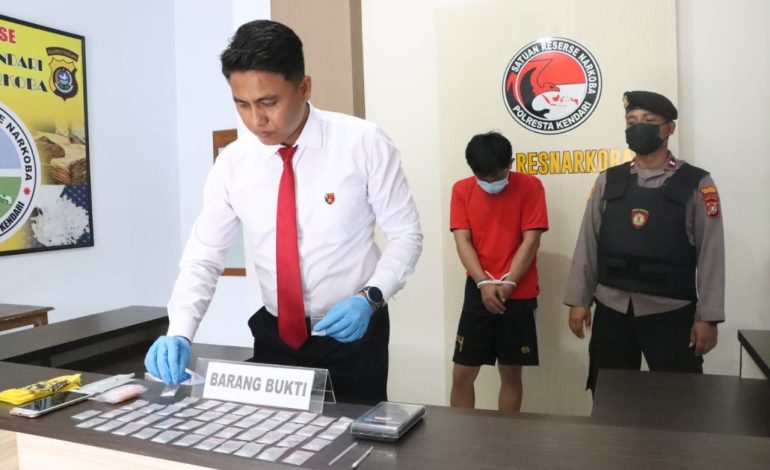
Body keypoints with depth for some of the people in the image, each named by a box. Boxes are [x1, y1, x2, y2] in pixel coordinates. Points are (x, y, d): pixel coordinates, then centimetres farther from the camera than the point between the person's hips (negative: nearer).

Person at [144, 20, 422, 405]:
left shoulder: (364, 143, -15)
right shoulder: (231, 163, -7)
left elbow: (406, 234, -9)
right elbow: (203, 256, -4)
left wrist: (370, 298, -24)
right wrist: (179, 334, -19)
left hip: (352, 333, -2)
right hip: (275, 335, 3)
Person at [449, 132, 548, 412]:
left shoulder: (530, 187, -4)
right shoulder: (462, 190, 2)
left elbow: (531, 241, -8)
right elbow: (462, 241, -4)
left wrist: (507, 283, -17)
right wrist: (484, 283, -17)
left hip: (519, 295, -1)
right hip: (478, 294, 2)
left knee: (511, 373, 9)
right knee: (462, 374, 3)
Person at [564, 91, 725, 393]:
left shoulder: (697, 184, -1)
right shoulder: (608, 181, 6)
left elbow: (711, 253, -3)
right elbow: (588, 243, 5)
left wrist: (708, 317, -7)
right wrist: (578, 300, 2)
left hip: (670, 312, -2)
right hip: (611, 309, 3)